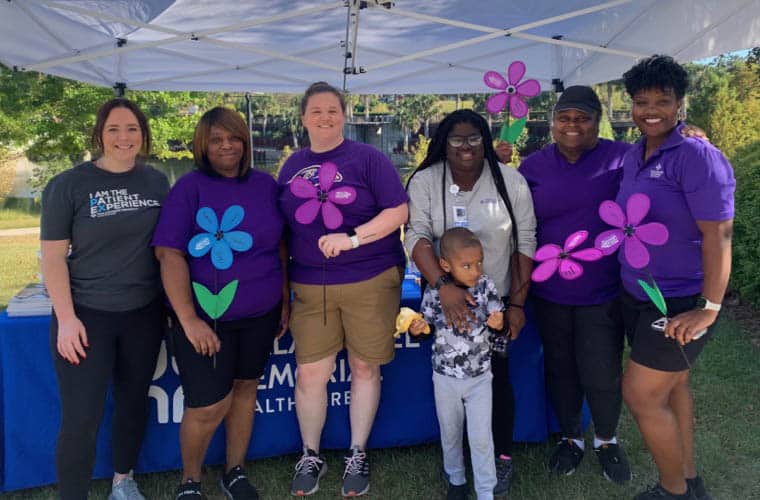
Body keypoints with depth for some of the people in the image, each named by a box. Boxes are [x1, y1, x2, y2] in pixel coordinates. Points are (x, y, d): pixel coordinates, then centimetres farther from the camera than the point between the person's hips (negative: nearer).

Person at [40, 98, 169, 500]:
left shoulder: (156, 182, 3)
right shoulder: (68, 185, -8)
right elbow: (53, 256, -9)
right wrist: (66, 318, -14)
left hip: (144, 312, 4)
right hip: (87, 315, -4)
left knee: (133, 402, 17)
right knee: (80, 419, -3)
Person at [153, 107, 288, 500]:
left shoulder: (266, 185, 4)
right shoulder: (190, 187, -8)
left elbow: (280, 246, 11)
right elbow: (170, 254, -13)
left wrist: (285, 301, 8)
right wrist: (189, 319, -19)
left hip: (260, 314, 4)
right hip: (207, 315, -4)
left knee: (245, 386, 15)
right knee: (210, 405, -3)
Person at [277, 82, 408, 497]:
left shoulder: (367, 158, -4)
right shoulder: (292, 166, 9)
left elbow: (398, 212, -9)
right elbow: (283, 226, 15)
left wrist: (352, 238, -20)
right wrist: (282, 280, 11)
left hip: (370, 281, -3)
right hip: (310, 286, 3)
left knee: (364, 368, 9)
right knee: (309, 373, 4)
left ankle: (358, 455, 26)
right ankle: (310, 456, 25)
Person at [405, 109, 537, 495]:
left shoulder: (511, 182, -6)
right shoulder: (425, 181, -8)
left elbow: (524, 244, -4)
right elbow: (417, 236, -19)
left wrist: (517, 303, -8)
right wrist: (443, 286, -34)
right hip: (443, 297, 1)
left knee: (496, 377, 4)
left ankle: (502, 456, 25)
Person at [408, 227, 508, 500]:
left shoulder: (486, 287, -13)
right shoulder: (434, 291, -14)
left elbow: (500, 329, -7)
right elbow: (428, 327, -1)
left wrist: (498, 325, -30)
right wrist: (416, 329, -23)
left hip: (480, 377, 0)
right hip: (445, 377, 1)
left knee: (482, 437, 5)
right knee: (450, 433, 19)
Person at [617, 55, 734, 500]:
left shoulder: (697, 156, -17)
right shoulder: (633, 156, 6)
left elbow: (718, 235, -21)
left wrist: (709, 309, -22)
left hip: (681, 305, -7)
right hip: (639, 297, 7)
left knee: (641, 395, -3)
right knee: (672, 387, 17)